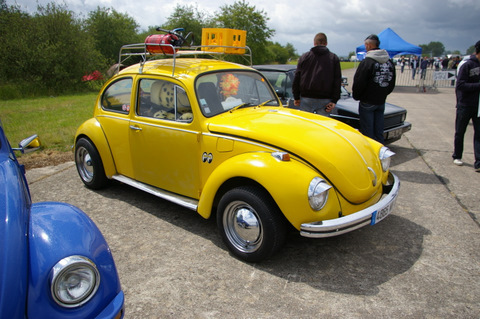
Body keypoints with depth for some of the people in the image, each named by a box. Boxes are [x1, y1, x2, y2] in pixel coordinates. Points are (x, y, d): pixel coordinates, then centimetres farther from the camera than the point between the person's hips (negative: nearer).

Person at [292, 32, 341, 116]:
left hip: (306, 99, 1)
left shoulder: (304, 57, 10)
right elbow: (337, 81, 3)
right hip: (325, 100, 0)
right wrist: (334, 100, 1)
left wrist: (296, 97, 12)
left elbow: (296, 79, 8)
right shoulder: (334, 58, 9)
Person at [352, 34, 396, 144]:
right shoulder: (390, 62, 6)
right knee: (379, 132, 13)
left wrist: (356, 96, 1)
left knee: (367, 132, 1)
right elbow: (392, 84, 12)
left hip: (367, 103, -6)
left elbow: (359, 82, -15)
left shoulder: (367, 62, -15)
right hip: (381, 102, 6)